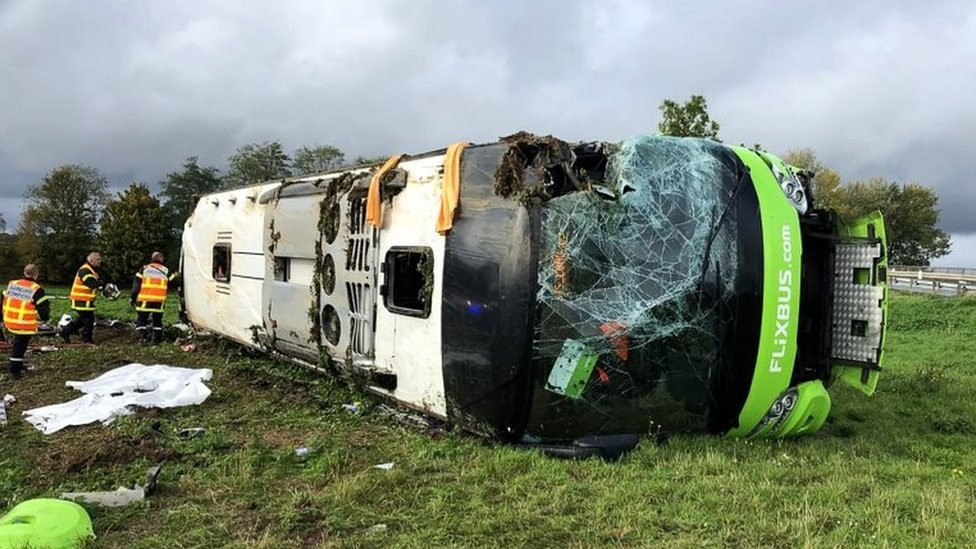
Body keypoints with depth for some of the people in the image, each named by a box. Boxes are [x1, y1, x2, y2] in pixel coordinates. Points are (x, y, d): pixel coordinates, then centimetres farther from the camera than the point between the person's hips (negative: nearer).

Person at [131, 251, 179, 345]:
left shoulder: (144, 269, 7)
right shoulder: (166, 271, 10)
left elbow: (136, 284, 4)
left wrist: (133, 297, 8)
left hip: (145, 299, -1)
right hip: (159, 300, 1)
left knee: (141, 319, 8)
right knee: (157, 320, 14)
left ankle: (142, 337, 0)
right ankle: (155, 337, 10)